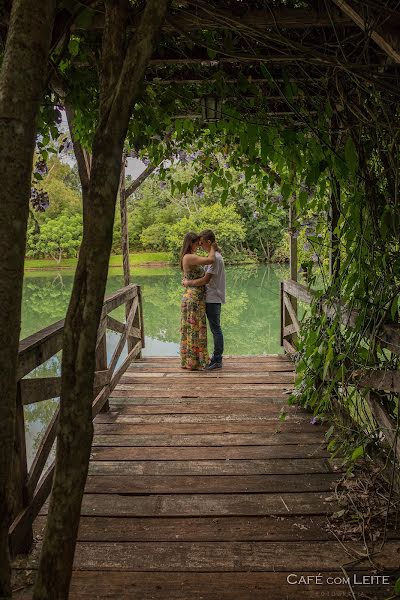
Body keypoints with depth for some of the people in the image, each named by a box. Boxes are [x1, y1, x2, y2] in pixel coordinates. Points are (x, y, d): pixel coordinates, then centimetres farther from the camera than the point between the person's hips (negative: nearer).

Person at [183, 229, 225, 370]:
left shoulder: (215, 258, -17)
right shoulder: (215, 256, 15)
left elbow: (206, 280, -22)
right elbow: (207, 276, 18)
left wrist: (189, 283, -11)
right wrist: (189, 279, 9)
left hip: (213, 299, -10)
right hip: (212, 298, 10)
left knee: (215, 329, -3)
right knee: (215, 329, 14)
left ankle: (217, 360, 5)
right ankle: (216, 358, 22)